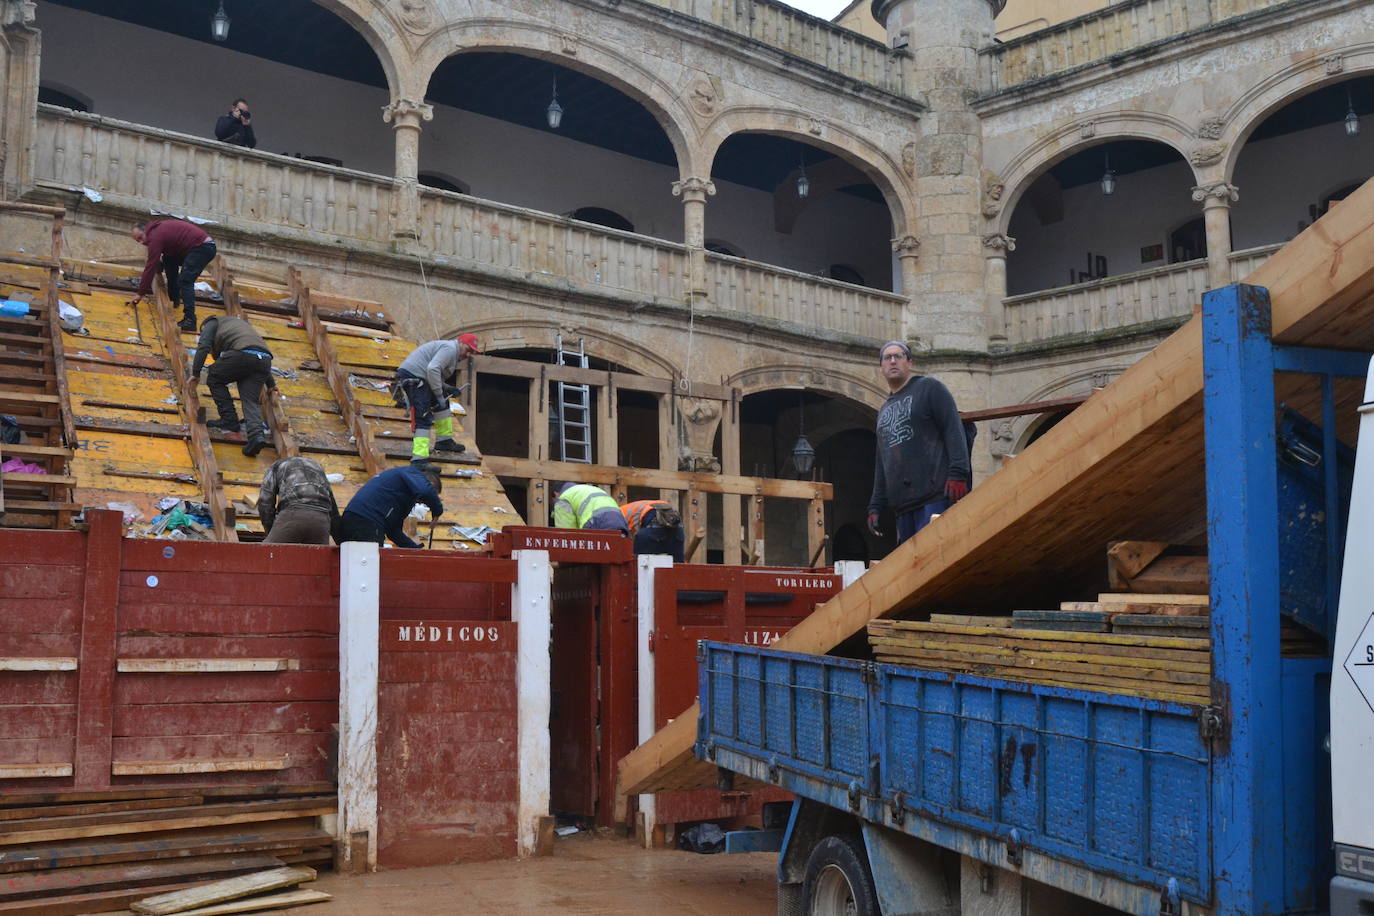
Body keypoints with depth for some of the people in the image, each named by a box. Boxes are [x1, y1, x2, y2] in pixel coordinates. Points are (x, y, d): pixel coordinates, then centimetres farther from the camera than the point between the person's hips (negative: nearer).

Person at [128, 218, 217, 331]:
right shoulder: (158, 228, 20)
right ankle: (174, 298, 27)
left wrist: (141, 294, -5)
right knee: (169, 259, 24)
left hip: (203, 247, -11)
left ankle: (189, 320, -30)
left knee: (185, 281, -19)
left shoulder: (155, 236, -10)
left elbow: (150, 267, -10)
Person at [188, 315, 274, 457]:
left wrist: (196, 373, 7)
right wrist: (271, 386, 39)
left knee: (214, 379, 18)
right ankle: (257, 433, -21)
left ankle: (229, 420, 11)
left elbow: (203, 346, 5)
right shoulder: (240, 323, 43)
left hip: (240, 354, -6)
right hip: (265, 358, 6)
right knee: (250, 401, 4)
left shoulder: (212, 323, 25)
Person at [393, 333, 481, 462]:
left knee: (442, 404, 23)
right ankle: (419, 459, -22)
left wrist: (448, 389, 10)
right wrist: (439, 395, -19)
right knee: (424, 418, -15)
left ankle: (444, 441, 29)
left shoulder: (451, 352, 24)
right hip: (413, 377, -11)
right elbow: (432, 369, -23)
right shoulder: (450, 348, -9)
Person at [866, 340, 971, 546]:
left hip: (935, 497, -7)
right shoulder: (884, 410, 27)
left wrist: (957, 474, -17)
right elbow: (881, 463, 28)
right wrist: (875, 506, 20)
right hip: (902, 505, 7)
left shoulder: (929, 388, 7)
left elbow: (954, 430, -4)